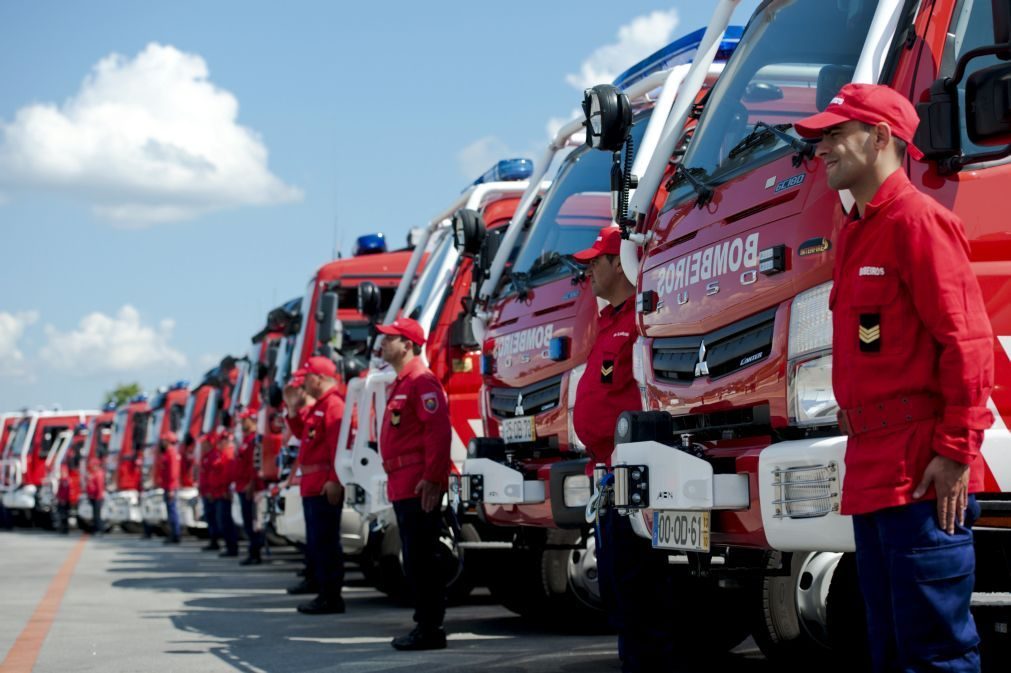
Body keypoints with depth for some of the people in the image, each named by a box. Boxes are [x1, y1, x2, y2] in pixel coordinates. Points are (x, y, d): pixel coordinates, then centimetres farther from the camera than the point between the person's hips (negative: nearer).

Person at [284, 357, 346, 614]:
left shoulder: (334, 404, -13)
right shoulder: (317, 406, 20)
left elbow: (339, 445, -20)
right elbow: (301, 432, 31)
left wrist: (334, 480, -25)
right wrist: (293, 408, 17)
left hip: (325, 486, -11)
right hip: (311, 484, 11)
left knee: (324, 542, -10)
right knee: (315, 542, 13)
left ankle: (331, 598, -9)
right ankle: (319, 584, 19)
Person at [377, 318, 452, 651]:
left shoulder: (422, 381, -11)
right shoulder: (401, 384, 20)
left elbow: (439, 431, -20)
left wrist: (432, 478, -25)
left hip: (419, 487, -10)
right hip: (401, 485, 10)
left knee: (422, 559, -9)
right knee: (414, 560, 12)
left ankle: (431, 629, -6)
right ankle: (424, 624, 17)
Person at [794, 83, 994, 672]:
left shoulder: (918, 220, -9)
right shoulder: (856, 231, 19)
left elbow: (967, 341, -15)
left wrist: (957, 450, -19)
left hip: (921, 473, -10)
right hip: (872, 473, 10)